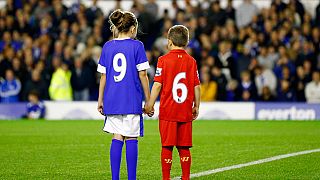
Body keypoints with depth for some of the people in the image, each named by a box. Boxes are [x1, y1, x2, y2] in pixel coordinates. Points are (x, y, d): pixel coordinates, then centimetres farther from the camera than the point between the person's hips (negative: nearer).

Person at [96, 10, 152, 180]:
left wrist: (100, 100, 17)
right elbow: (142, 76, -3)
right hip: (132, 101, -3)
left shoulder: (107, 46, 7)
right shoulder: (137, 46, -3)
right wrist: (149, 100, 3)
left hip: (112, 100, 3)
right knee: (131, 139, 1)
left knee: (117, 138, 7)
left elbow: (103, 76, 9)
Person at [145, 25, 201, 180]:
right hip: (185, 112, 3)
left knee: (167, 146, 1)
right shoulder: (191, 61, 3)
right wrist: (196, 107, 15)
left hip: (167, 111, -3)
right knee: (184, 147, 8)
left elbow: (157, 85, -7)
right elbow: (196, 87, 4)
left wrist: (150, 105, 1)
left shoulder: (163, 60, -4)